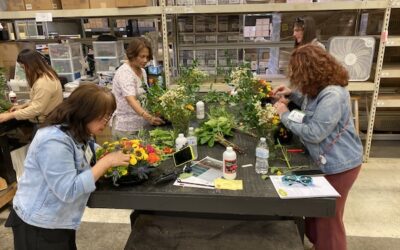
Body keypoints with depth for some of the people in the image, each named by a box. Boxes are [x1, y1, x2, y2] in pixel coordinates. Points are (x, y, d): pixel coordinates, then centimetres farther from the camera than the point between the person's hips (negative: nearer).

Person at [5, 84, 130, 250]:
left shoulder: (78, 133, 2)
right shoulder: (54, 141, -29)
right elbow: (68, 191, -32)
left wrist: (110, 154, -8)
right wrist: (106, 162, -30)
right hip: (39, 225, -8)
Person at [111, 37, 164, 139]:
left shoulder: (142, 71, 8)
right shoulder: (124, 73, -18)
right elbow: (131, 100, -32)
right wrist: (148, 117, -46)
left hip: (140, 125, 8)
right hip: (126, 128, -8)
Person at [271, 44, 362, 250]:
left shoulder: (332, 95, -30)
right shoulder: (320, 88, 2)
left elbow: (314, 133, -30)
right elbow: (311, 103, 23)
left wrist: (285, 114, -19)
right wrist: (291, 93, 5)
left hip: (339, 163, -10)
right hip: (324, 160, 10)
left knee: (329, 217, 10)